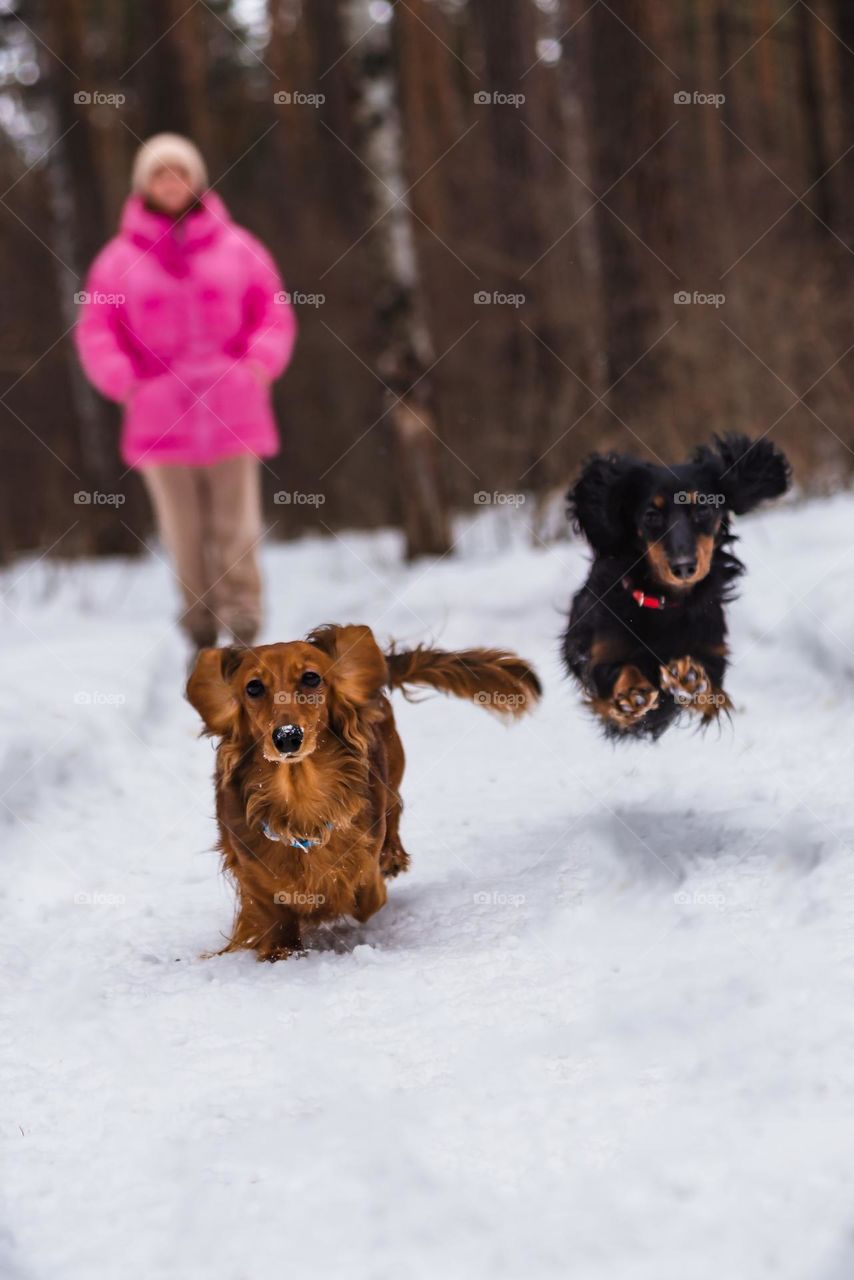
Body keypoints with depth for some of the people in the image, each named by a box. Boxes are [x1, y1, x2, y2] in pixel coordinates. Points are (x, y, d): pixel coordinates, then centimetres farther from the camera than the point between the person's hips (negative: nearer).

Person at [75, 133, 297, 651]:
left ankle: (244, 620, 0)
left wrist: (262, 360, -6)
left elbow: (274, 315, 12)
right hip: (160, 417, 0)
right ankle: (202, 632, 12)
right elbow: (96, 330, 9)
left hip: (232, 412, 0)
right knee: (184, 530, 2)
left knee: (236, 526, -6)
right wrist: (121, 379, -7)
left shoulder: (237, 248, 8)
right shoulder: (119, 259, 6)